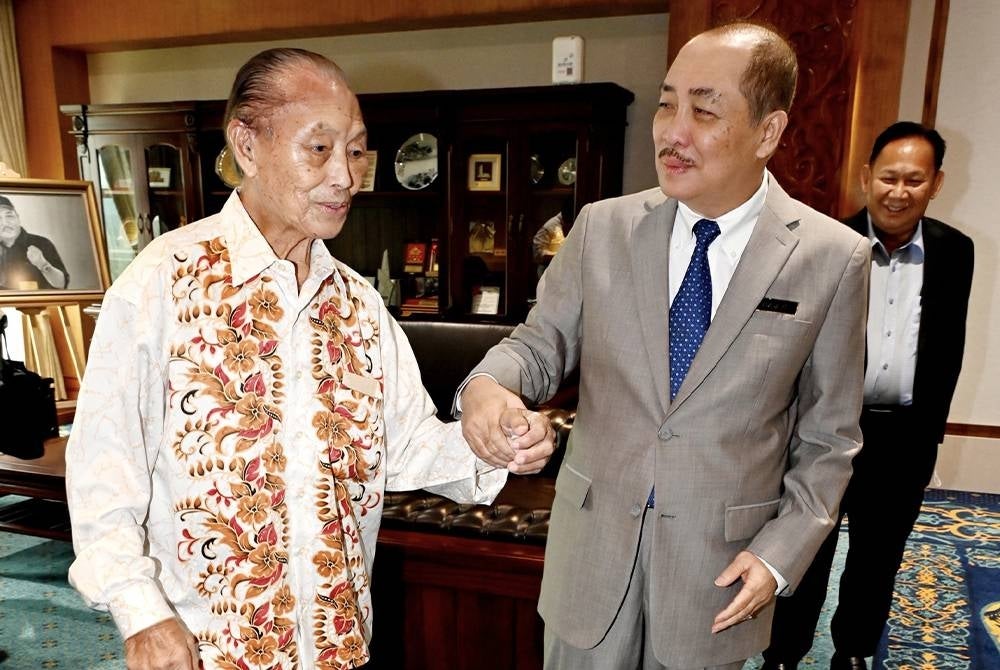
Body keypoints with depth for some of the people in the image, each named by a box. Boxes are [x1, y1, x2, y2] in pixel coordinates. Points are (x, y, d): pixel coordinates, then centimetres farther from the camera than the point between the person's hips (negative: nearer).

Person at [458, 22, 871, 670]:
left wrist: (781, 552, -8)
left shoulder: (834, 258, -9)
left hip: (720, 563, -1)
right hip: (592, 542, 2)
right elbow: (542, 341, 1)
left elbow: (827, 437, -1)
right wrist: (485, 384, -21)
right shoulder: (602, 227, -5)